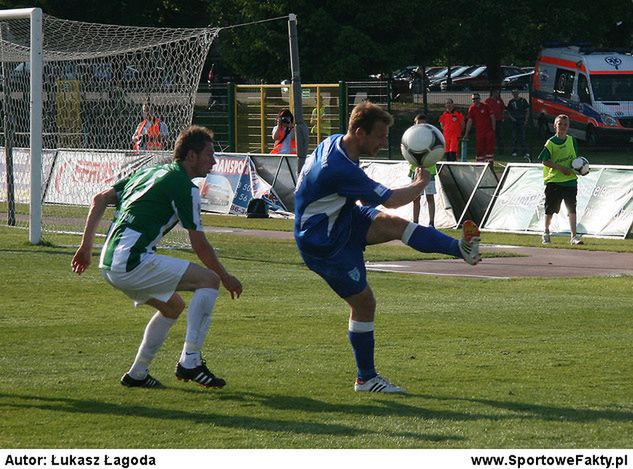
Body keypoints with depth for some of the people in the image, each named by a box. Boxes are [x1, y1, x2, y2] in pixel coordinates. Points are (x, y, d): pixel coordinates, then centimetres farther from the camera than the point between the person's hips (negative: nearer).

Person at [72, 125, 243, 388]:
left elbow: (100, 199, 19)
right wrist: (226, 278, 9)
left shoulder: (150, 172, 20)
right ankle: (189, 362, -10)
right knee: (208, 280, -6)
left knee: (173, 305, 26)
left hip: (110, 265, 9)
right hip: (133, 263, -9)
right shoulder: (184, 187, -5)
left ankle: (137, 374, 26)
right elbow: (199, 246, -4)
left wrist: (86, 245, 20)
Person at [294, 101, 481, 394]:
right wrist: (420, 184, -3)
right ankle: (366, 379, 7)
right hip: (324, 243, -9)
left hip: (341, 219, 9)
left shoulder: (335, 142, -2)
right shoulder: (341, 170, -33)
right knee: (364, 303, -3)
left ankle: (462, 248, -14)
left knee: (393, 225, -12)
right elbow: (391, 200, -21)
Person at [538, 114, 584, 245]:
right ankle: (546, 233, 25)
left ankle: (574, 236, -2)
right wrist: (560, 168, -16)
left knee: (572, 209, -3)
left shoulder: (571, 140, 6)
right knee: (550, 209, 6)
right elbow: (545, 161, -8)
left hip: (570, 180, 3)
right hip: (553, 180, -3)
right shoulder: (551, 142, -6)